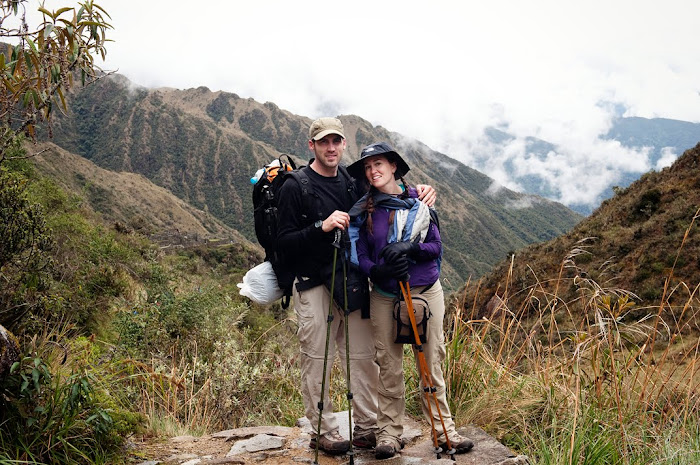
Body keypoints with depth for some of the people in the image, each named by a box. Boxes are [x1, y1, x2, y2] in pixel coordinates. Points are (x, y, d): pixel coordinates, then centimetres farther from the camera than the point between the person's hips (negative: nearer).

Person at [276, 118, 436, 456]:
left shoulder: (353, 182, 11)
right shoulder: (295, 187, -5)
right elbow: (284, 241, -10)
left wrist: (416, 192, 4)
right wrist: (321, 227, -23)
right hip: (313, 286, -5)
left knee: (364, 357, 7)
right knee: (317, 360, 0)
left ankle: (366, 428, 20)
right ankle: (322, 432, 16)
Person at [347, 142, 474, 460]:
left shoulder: (420, 202, 3)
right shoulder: (362, 211, 3)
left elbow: (436, 246, 1)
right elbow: (360, 255, 0)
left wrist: (410, 248, -18)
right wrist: (377, 271, -20)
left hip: (426, 291, 0)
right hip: (384, 296, 0)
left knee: (432, 362, 5)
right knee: (389, 367, 3)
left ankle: (444, 431, 15)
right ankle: (389, 433, 14)